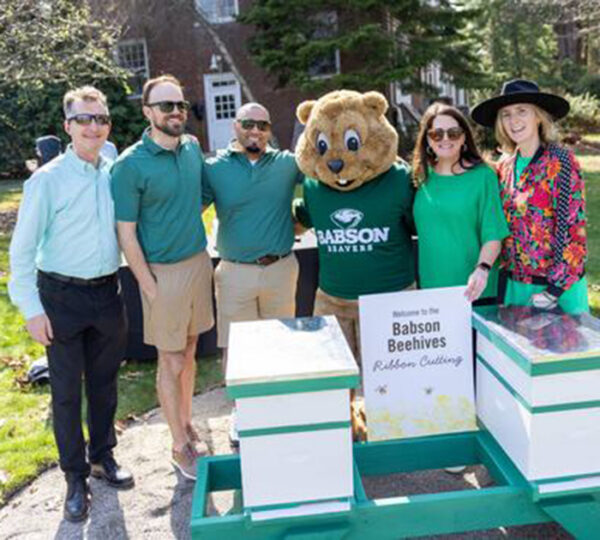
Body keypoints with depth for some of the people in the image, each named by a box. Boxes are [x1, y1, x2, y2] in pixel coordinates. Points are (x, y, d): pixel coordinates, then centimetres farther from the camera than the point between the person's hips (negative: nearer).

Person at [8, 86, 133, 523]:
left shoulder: (114, 175, 1)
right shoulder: (48, 180, -11)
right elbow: (23, 248, -9)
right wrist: (32, 309, -11)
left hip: (108, 293, 4)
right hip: (62, 296, -4)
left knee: (105, 382, 17)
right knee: (67, 391, 7)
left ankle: (103, 457, 37)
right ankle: (76, 477, 24)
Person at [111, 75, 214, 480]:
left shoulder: (193, 147, 3)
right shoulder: (131, 164, -14)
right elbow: (126, 234, -13)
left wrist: (188, 224, 10)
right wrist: (150, 288, -14)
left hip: (199, 261, 5)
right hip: (163, 271, -5)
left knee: (189, 352, 17)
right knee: (171, 362, 5)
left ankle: (186, 424, 35)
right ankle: (181, 447, 20)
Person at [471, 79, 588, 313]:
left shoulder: (561, 161, -12)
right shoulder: (505, 165, 4)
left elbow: (573, 227, -14)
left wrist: (555, 289, -15)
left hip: (560, 285, -5)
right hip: (516, 283, 5)